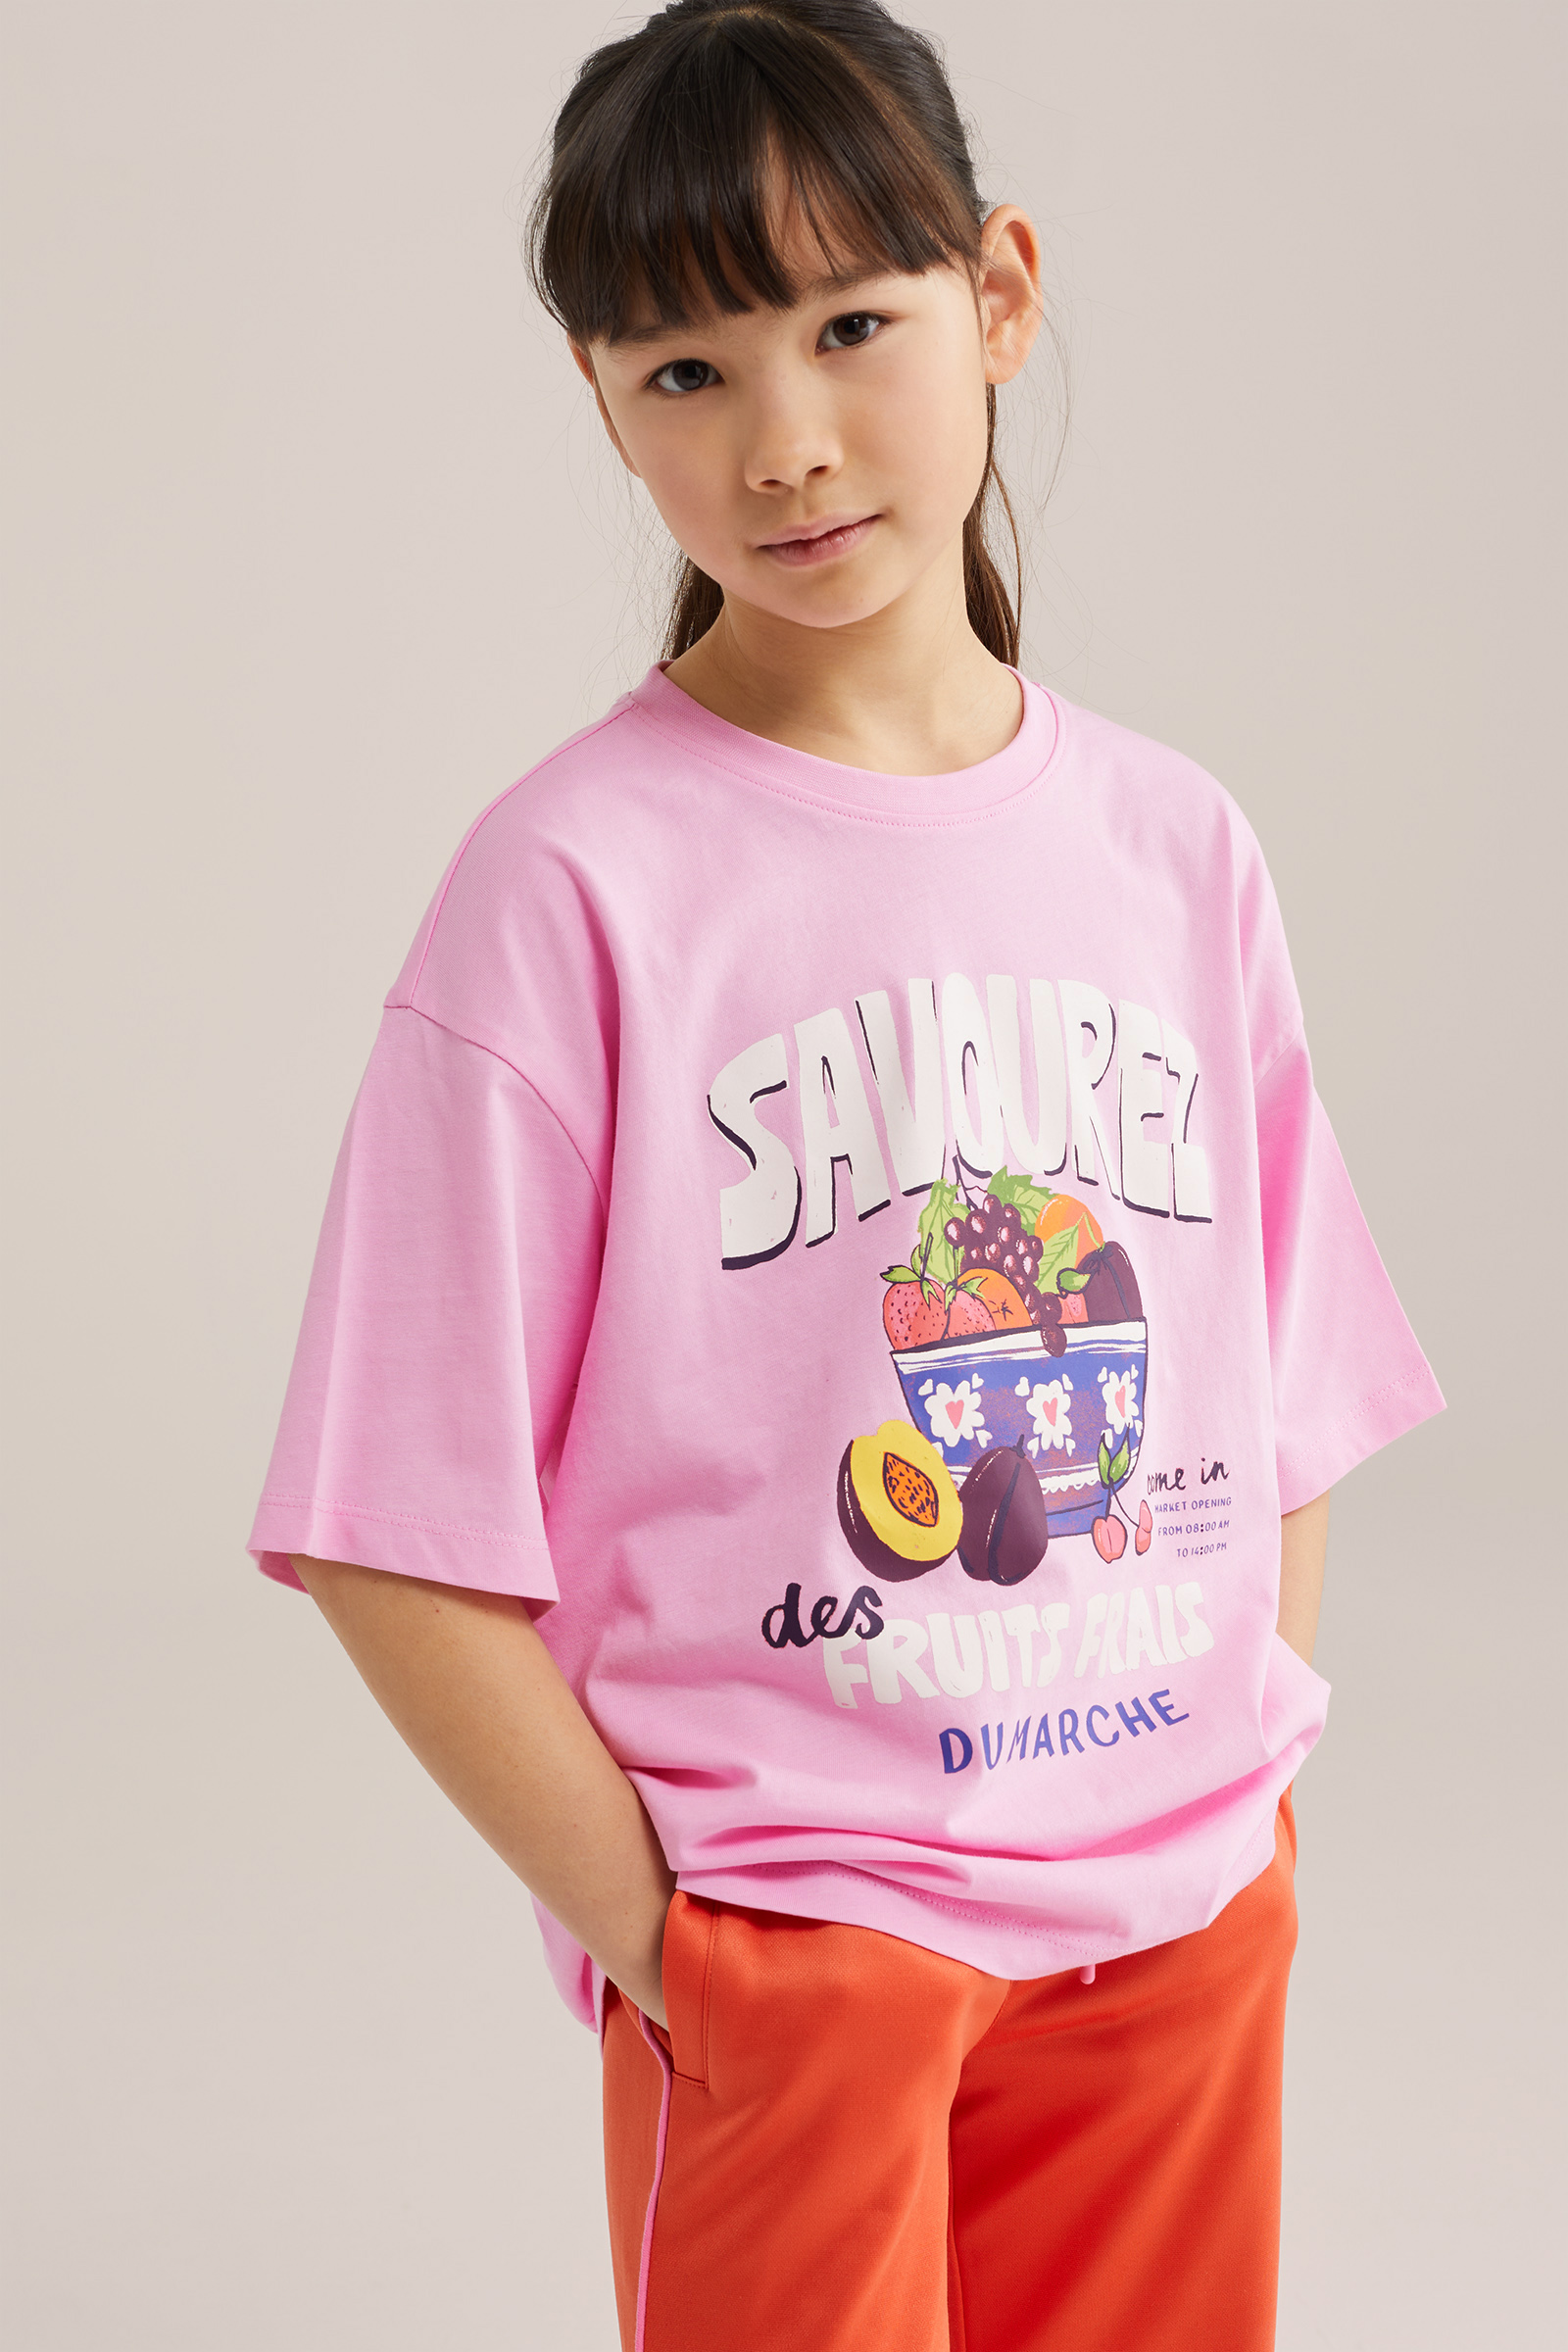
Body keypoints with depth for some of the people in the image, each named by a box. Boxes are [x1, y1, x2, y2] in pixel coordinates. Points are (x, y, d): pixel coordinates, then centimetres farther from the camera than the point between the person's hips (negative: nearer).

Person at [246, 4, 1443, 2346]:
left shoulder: (1173, 842, 2)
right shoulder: (576, 882, -12)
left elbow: (1288, 1401, 10)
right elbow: (406, 1548, -12)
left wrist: (1253, 1790, 2)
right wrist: (659, 1939, -12)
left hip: (1189, 1913, 5)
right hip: (792, 1935, -4)